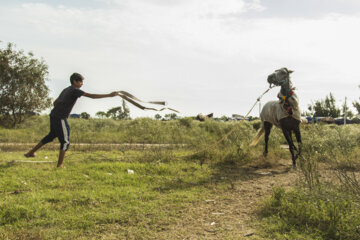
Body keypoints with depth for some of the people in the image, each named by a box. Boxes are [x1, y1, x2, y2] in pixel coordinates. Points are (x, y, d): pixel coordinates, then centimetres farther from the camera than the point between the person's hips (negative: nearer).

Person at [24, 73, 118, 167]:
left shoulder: (66, 90, 18)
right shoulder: (75, 90, -9)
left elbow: (55, 102, 25)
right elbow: (91, 96, -19)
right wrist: (109, 95, -20)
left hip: (53, 116, 9)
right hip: (60, 118, -9)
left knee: (51, 135, 27)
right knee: (65, 141, -3)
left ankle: (31, 152, 36)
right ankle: (59, 165, -3)